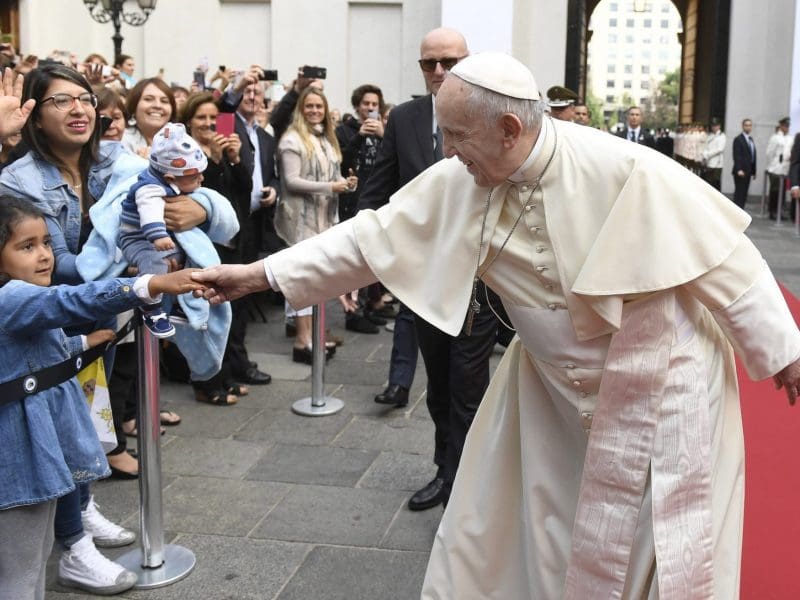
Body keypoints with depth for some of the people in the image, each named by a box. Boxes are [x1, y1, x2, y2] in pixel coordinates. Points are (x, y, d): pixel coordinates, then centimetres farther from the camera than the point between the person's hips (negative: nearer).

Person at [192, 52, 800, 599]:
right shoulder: (458, 185, -13)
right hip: (552, 383, 5)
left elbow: (721, 255, -17)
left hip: (659, 380, -4)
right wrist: (261, 273, -8)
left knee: (656, 548, 6)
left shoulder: (624, 172, -27)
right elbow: (373, 236, -6)